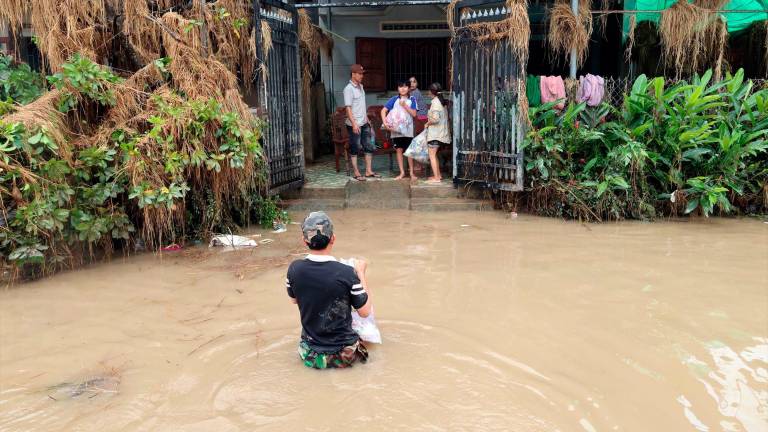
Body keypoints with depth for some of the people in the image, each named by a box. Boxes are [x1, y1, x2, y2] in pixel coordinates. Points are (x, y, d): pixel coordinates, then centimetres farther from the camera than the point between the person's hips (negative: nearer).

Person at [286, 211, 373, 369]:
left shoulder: (294, 269, -14)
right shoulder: (347, 273, -25)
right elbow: (365, 312, -12)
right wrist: (361, 272, -3)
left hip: (310, 353, 4)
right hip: (343, 355, -4)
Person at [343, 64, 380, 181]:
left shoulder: (361, 86, 13)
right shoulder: (349, 89, -13)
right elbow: (348, 108, -18)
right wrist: (354, 124, -24)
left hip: (364, 123, 8)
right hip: (354, 124, -8)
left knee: (369, 147, 10)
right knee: (355, 149, 1)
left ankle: (369, 171, 17)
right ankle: (356, 173, 9)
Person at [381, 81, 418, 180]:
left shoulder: (412, 100, 2)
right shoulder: (394, 99, 1)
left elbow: (414, 114, -7)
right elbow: (383, 110, -4)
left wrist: (405, 105, -16)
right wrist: (385, 122, -18)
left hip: (408, 129, 0)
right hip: (396, 129, 1)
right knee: (399, 150, 5)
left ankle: (411, 172, 15)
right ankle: (402, 172, 13)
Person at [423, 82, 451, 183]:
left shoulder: (435, 102, -14)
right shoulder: (441, 101, 13)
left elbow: (435, 119, -23)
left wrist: (427, 124, -6)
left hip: (435, 133, -9)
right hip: (441, 132, 9)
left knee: (432, 154, -7)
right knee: (434, 154, 17)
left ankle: (436, 178, -8)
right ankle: (438, 175, 23)